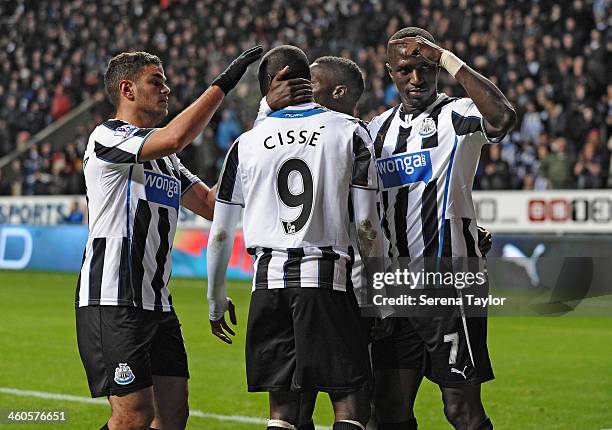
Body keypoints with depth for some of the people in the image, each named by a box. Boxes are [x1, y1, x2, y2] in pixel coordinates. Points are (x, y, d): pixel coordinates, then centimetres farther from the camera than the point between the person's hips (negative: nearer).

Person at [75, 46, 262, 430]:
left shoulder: (166, 160, 21)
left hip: (157, 303, 9)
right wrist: (224, 82, -18)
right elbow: (175, 137, -24)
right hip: (113, 302, -9)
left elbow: (212, 204, 21)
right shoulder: (107, 137, -7)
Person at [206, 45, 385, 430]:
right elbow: (367, 226, -1)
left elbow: (221, 235, 12)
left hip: (270, 281, 3)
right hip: (328, 275, -2)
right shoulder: (349, 131, 3)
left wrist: (217, 302, 24)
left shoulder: (247, 144, 8)